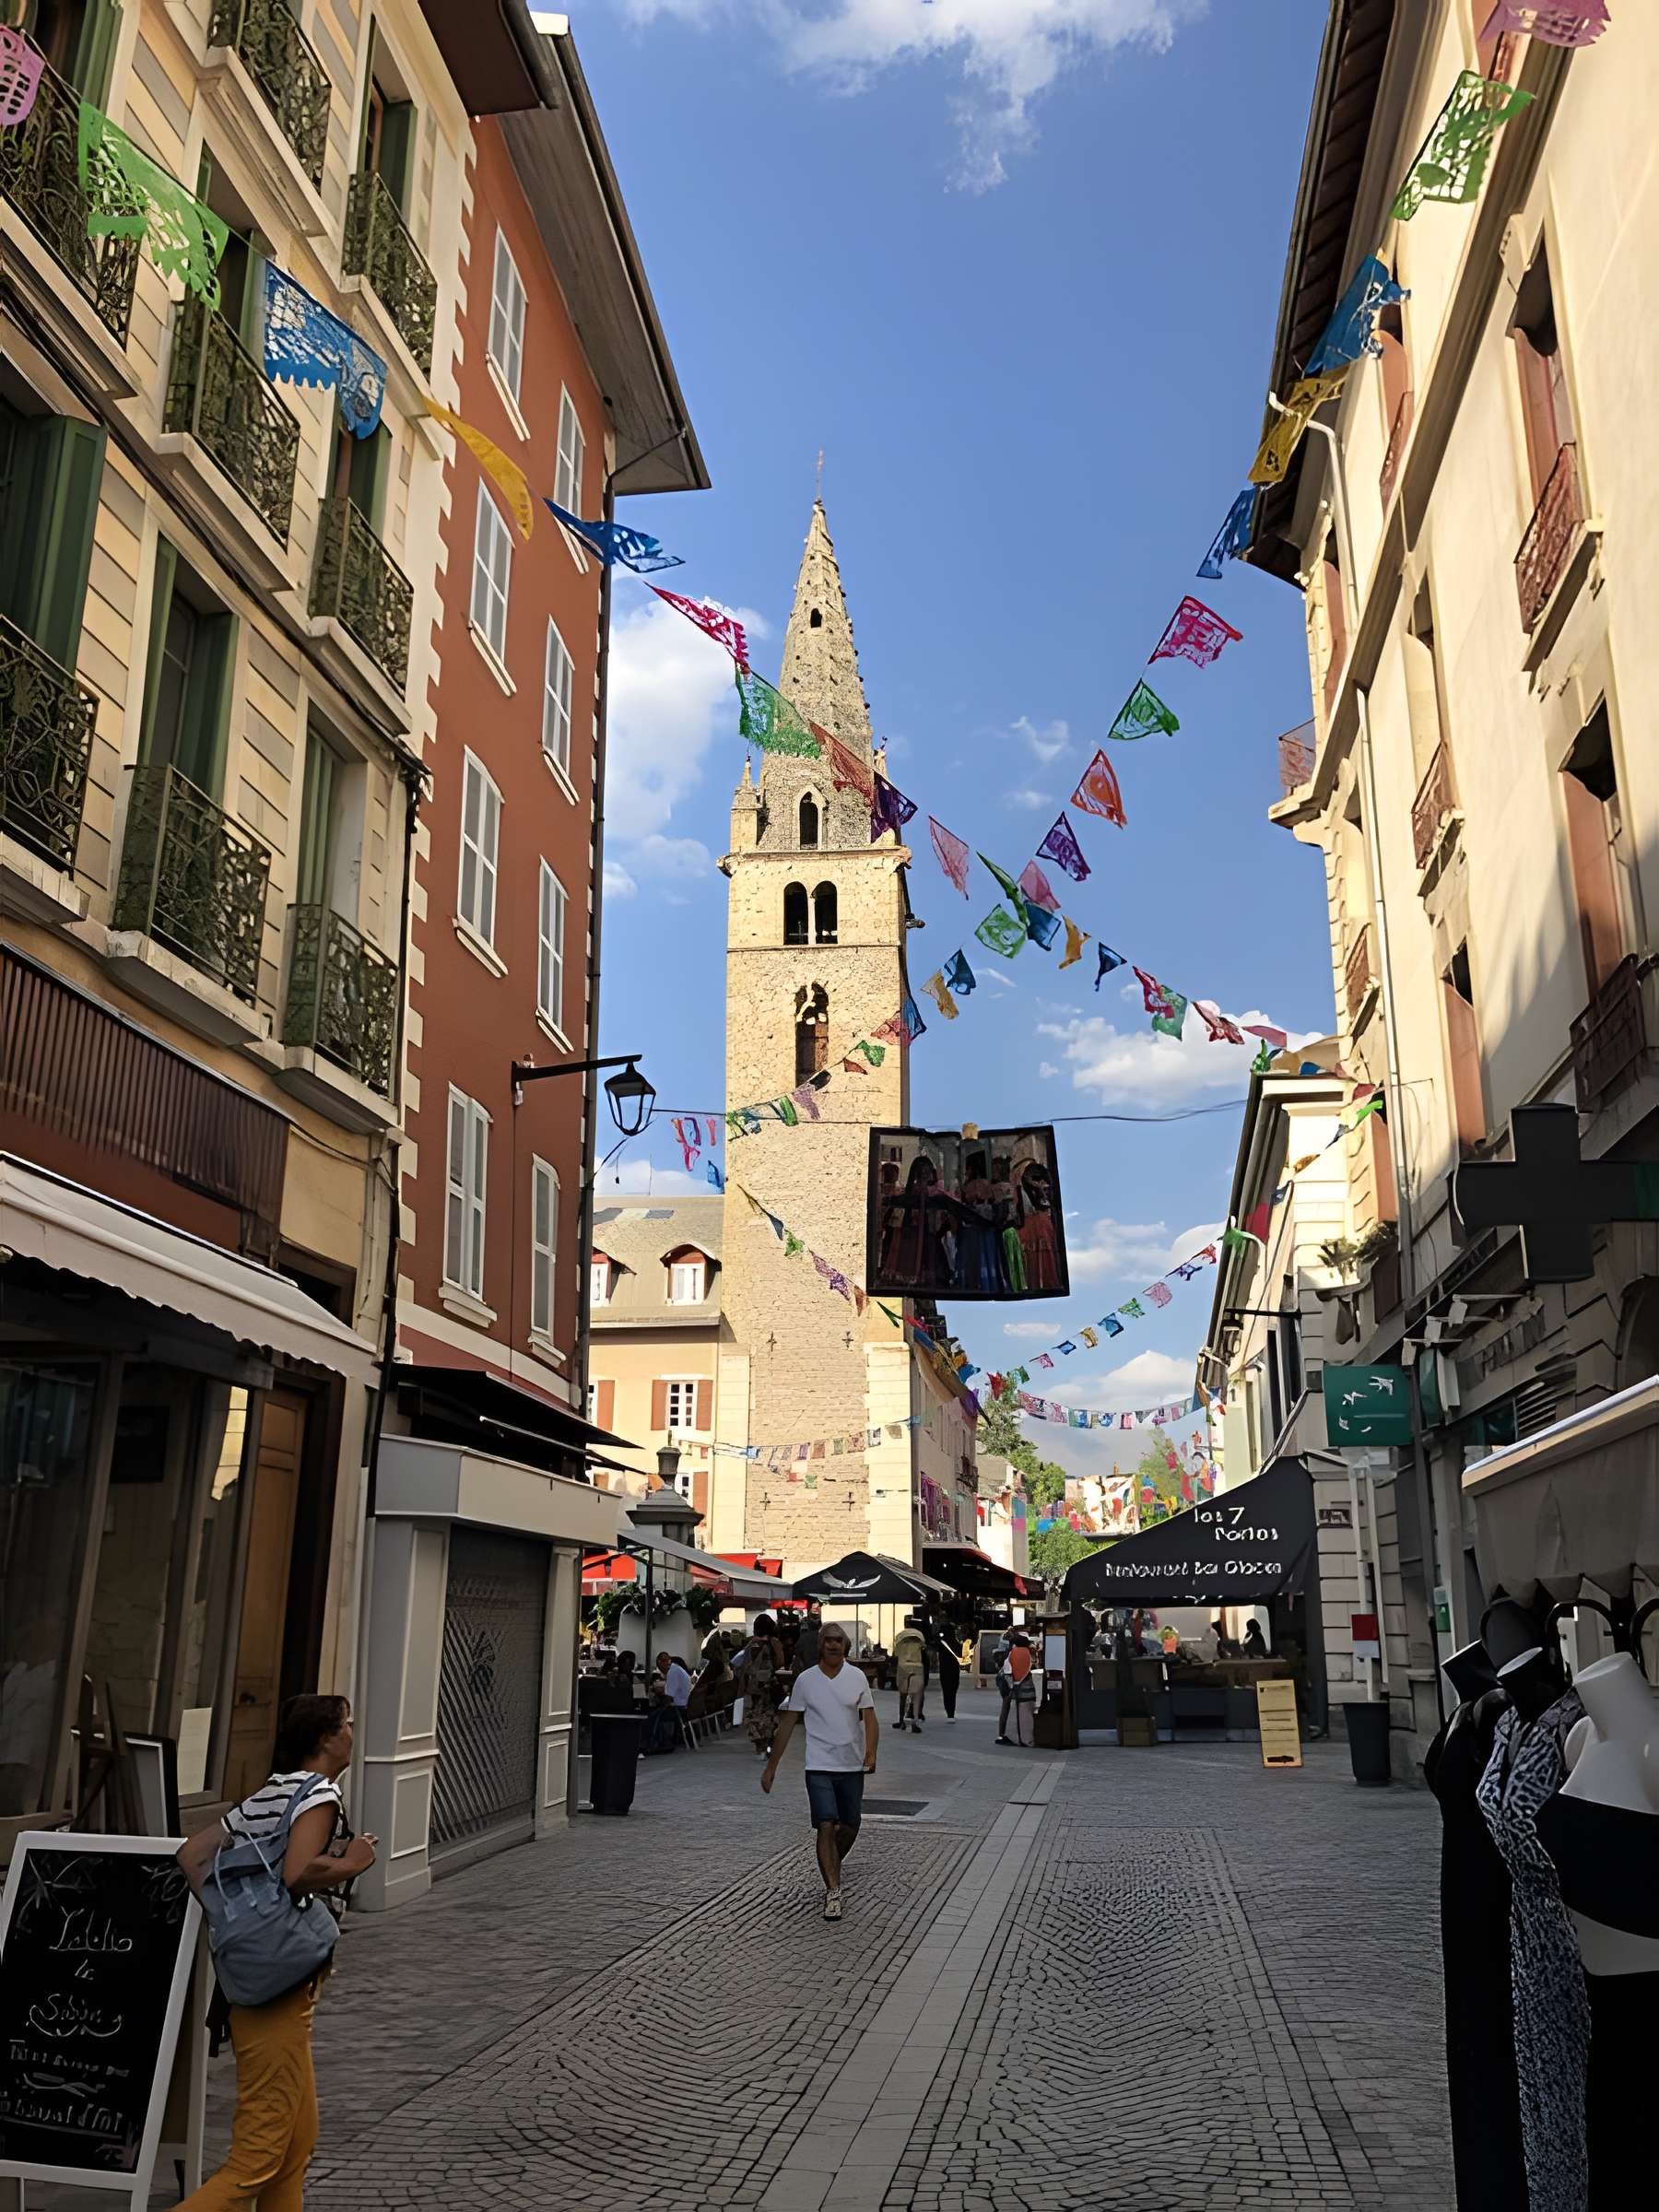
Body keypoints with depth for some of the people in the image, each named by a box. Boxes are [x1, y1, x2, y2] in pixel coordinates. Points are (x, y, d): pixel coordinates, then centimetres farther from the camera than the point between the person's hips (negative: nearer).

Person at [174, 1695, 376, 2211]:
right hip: (279, 1991, -10)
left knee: (298, 2141, 17)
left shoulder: (265, 1796, 13)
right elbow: (299, 1874, -28)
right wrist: (354, 1862, -11)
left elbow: (191, 1853, 12)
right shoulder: (320, 1793, -13)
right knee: (257, 2162, -5)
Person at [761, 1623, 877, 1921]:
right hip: (819, 1766, -2)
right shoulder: (805, 1679, -3)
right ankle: (833, 1891, -8)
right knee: (826, 1827, -13)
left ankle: (830, 1868, 39)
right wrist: (771, 1766, 2)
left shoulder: (857, 1677, 0)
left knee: (850, 1827, 11)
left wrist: (871, 1752, -18)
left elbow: (869, 1718, 0)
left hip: (852, 1766, 2)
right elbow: (788, 1723, 2)